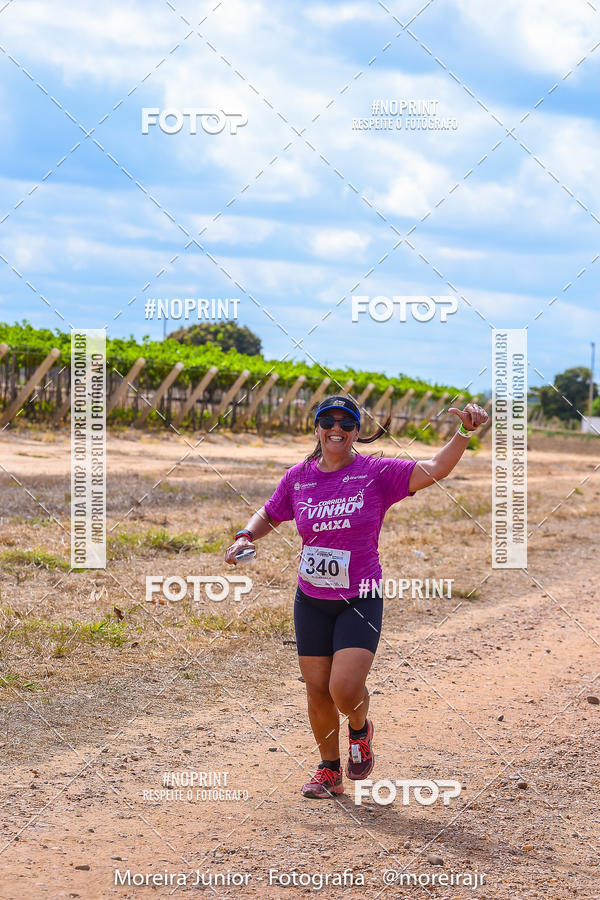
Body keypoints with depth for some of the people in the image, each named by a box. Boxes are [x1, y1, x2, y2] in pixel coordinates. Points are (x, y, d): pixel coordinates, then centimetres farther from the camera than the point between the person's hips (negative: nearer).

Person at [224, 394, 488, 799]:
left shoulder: (377, 473, -8)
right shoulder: (299, 477, 2)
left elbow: (436, 469, -20)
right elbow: (270, 514, 18)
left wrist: (464, 432, -35)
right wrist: (246, 537, -1)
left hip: (360, 601, -3)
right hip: (312, 602, 3)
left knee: (346, 689, -16)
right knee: (318, 691, 7)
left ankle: (360, 730, 19)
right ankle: (330, 771, 28)